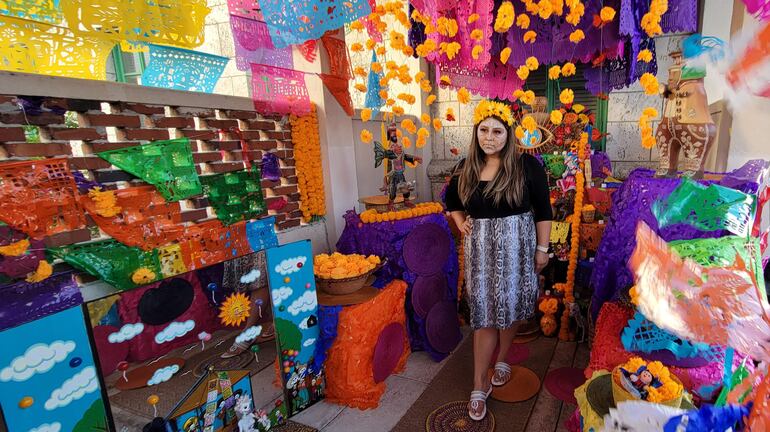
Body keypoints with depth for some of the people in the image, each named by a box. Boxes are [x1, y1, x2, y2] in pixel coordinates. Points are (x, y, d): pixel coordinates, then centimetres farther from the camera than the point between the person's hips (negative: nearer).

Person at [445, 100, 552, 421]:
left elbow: (542, 210, -3)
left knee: (510, 305, 11)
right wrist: (460, 223, 4)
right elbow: (451, 199, 20)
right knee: (484, 312, 3)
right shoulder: (466, 168, 3)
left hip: (516, 246, -1)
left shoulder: (526, 166, -7)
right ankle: (480, 384, 14)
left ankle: (502, 360, 39)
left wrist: (542, 248, -3)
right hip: (480, 248, 2)